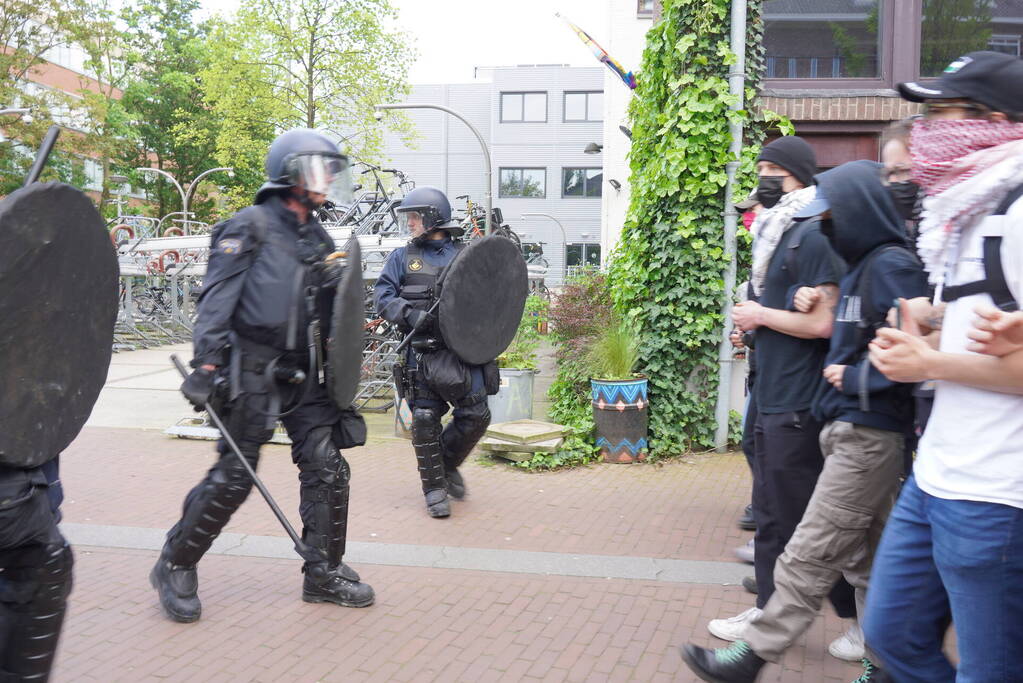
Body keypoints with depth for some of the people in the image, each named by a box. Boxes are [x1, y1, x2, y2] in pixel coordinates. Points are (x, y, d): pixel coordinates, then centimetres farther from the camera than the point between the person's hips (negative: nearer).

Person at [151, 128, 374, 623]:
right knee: (232, 479, -3)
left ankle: (324, 572, 15)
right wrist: (206, 365, -21)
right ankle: (175, 567, 15)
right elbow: (216, 301, -13)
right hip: (252, 374, -7)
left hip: (301, 377, 7)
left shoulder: (318, 239, 16)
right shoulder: (251, 228, -6)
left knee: (327, 467, 2)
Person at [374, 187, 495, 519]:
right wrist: (410, 314, -15)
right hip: (421, 351, -1)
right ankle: (434, 487, 13)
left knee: (476, 414, -4)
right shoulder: (402, 257, 11)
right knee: (425, 419, -1)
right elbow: (382, 296, 2)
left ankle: (448, 463, 24)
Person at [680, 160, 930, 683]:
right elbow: (850, 335, 24)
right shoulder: (862, 267, 14)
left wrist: (857, 378, -17)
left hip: (867, 437, -10)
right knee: (865, 558, 14)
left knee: (809, 555, -4)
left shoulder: (892, 266, -14)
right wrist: (804, 299, 5)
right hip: (852, 429, 10)